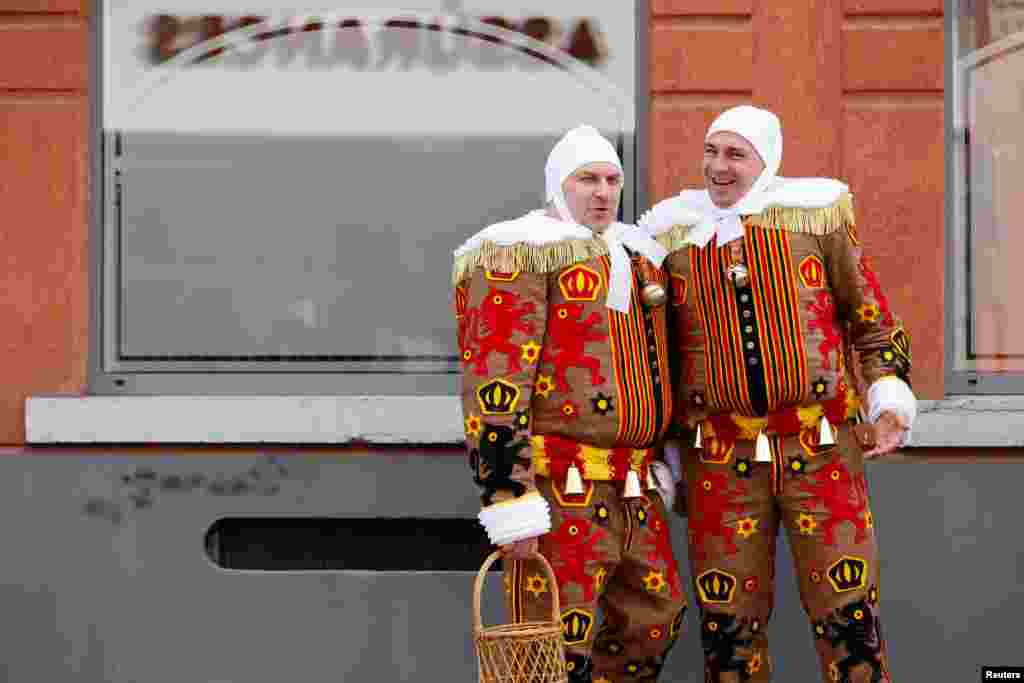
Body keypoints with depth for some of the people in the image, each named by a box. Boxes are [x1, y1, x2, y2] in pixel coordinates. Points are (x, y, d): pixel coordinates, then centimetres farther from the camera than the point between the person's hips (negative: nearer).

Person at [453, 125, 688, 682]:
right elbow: (493, 388, -17)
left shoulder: (638, 258, 16)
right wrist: (509, 502, -22)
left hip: (634, 493, 8)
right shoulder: (521, 256, -11)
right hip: (558, 494, -8)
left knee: (655, 620, 15)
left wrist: (659, 464, 23)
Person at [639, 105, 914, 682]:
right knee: (729, 617, 5)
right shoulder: (673, 234, 6)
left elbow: (871, 318, 8)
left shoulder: (817, 214, 1)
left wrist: (891, 403, -4)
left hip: (823, 449, -2)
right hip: (720, 460, 2)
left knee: (848, 609, -2)